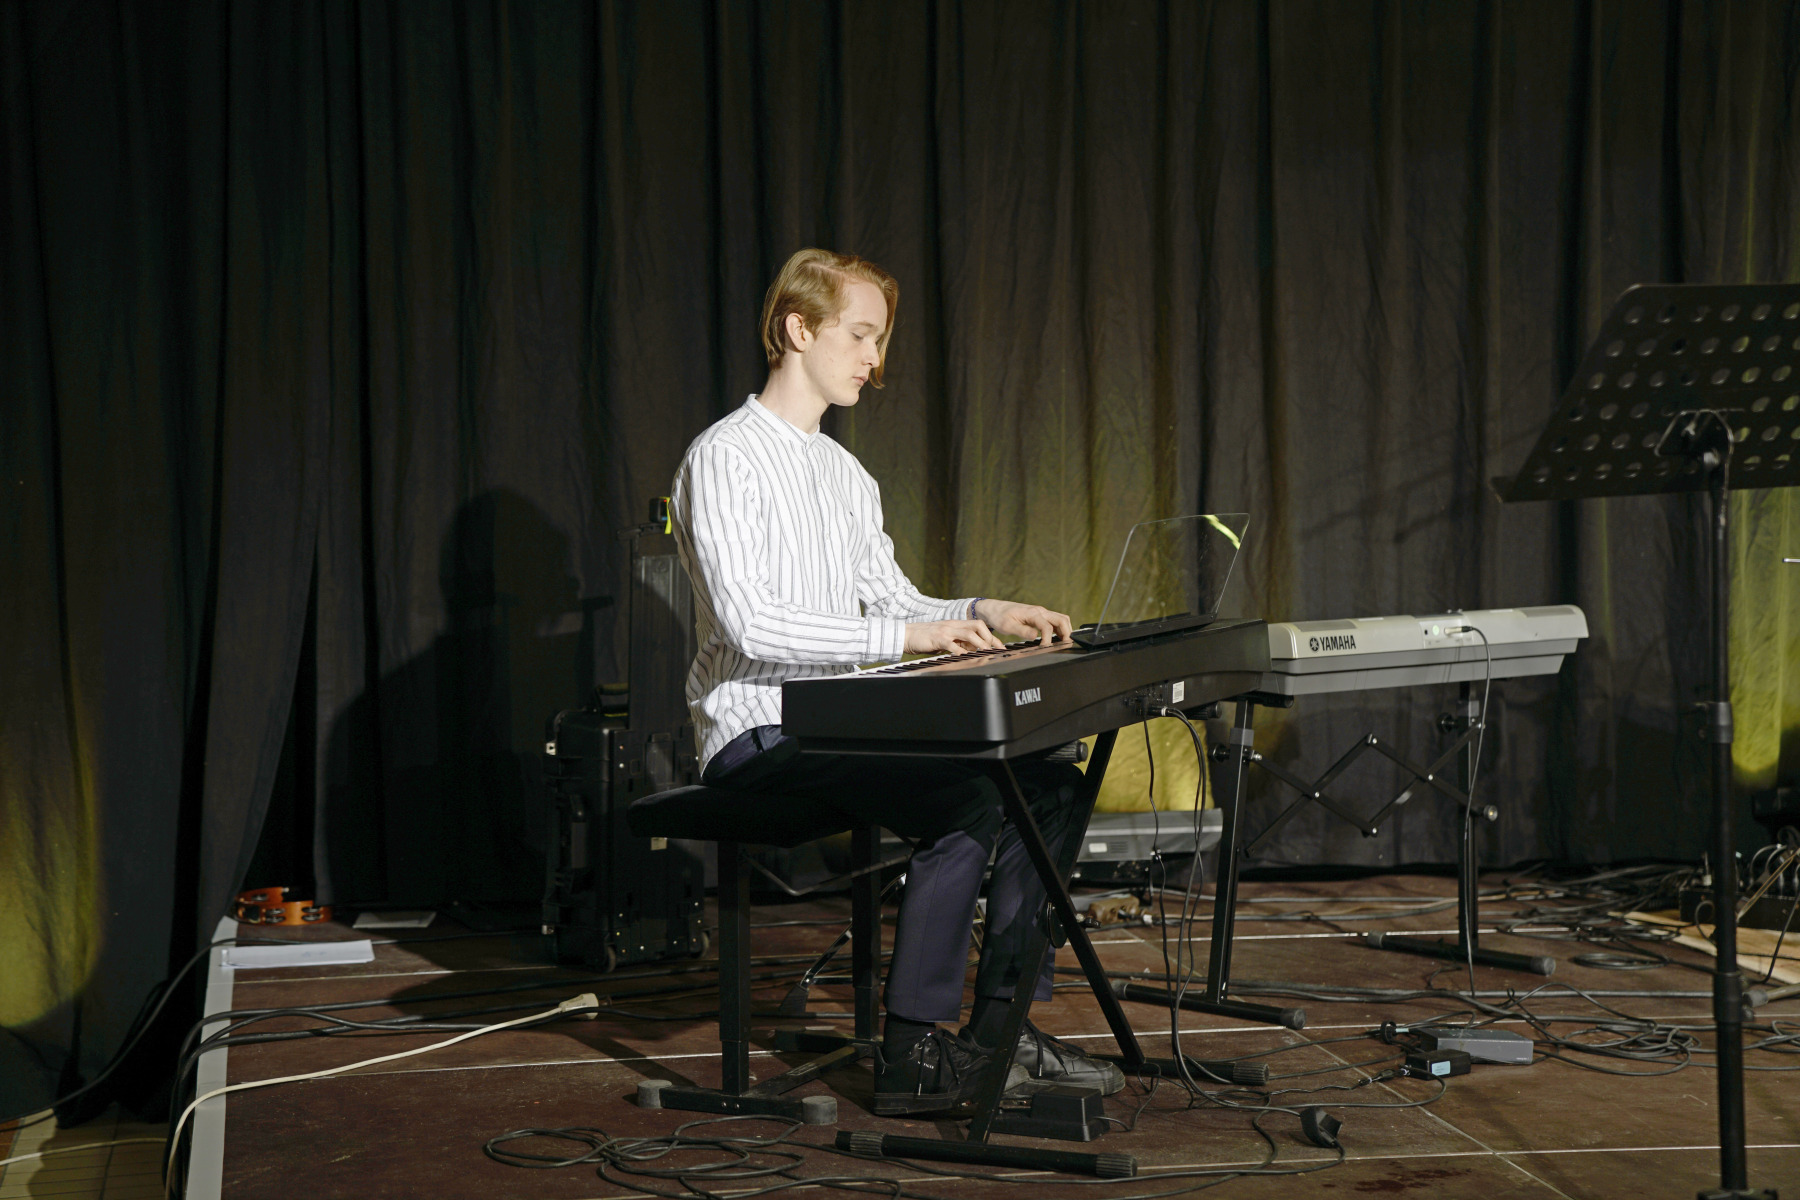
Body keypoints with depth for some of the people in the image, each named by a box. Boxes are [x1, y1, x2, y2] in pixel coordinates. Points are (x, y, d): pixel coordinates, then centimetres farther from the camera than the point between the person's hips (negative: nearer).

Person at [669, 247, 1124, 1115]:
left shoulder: (846, 474, 19)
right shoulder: (724, 459, -10)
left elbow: (892, 601, 22)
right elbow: (746, 622, -22)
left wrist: (979, 615, 1)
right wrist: (904, 634, -26)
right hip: (759, 734, -9)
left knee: (1051, 781, -3)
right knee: (967, 801, -27)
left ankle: (1000, 1025, 0)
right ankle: (911, 1056, -21)